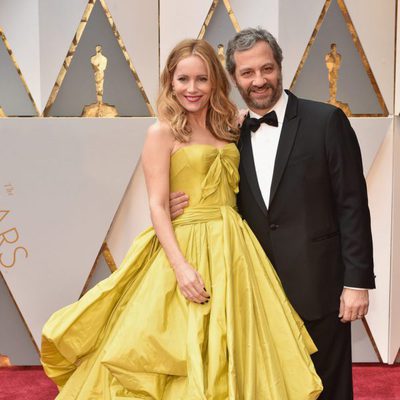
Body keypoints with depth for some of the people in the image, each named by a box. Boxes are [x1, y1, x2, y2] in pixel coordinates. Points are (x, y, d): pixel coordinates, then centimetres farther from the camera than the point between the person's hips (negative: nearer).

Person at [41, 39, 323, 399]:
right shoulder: (163, 133, -5)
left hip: (233, 248, 6)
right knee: (181, 355, 1)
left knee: (233, 359, 11)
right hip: (185, 247, -6)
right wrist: (181, 265, -20)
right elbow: (158, 206, -11)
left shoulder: (227, 130, 12)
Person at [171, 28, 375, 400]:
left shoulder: (325, 121, -6)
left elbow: (352, 205, -7)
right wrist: (188, 206, -7)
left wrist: (357, 281, -11)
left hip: (317, 286, -4)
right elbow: (238, 209, 11)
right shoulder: (234, 135, 8)